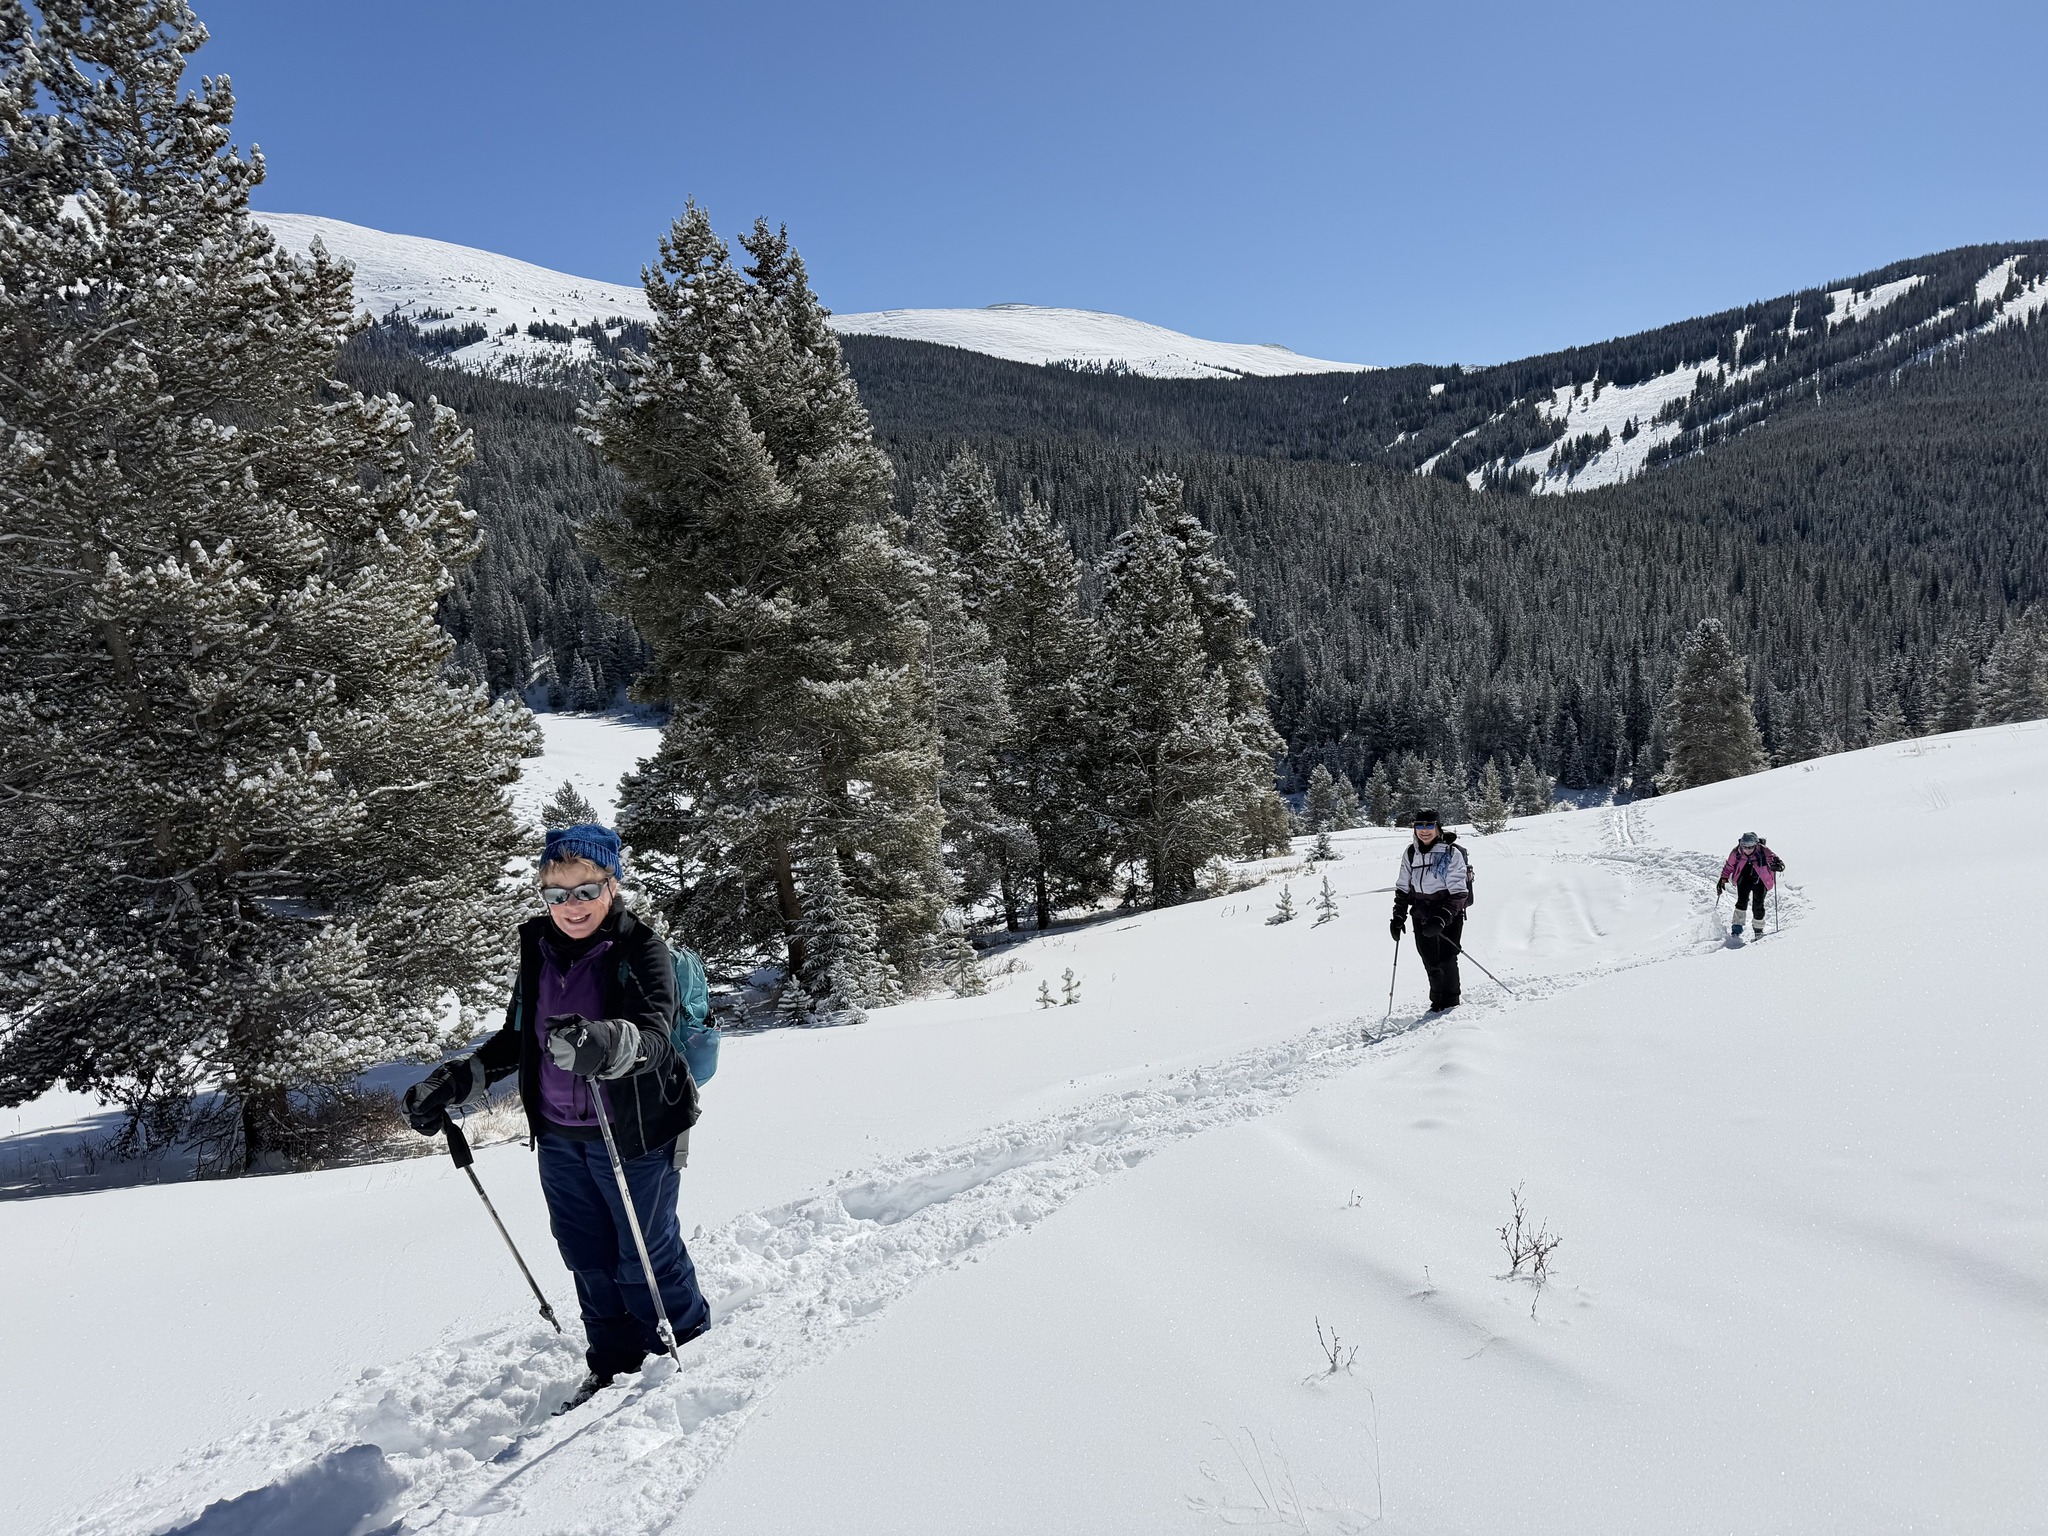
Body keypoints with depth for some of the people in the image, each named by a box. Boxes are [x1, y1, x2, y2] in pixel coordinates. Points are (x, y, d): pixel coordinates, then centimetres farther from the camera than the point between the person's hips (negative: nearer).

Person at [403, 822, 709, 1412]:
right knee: (588, 1257, 15)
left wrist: (605, 1043, -50)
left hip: (633, 1133, -6)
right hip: (559, 1136, 6)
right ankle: (614, 1363, 33)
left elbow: (653, 1037, -30)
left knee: (645, 1259, 3)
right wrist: (455, 1082, 6)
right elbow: (515, 1039, 15)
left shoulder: (642, 948, -15)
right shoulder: (538, 948, 3)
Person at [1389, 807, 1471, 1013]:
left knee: (1446, 958, -6)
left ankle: (1450, 1002, 9)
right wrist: (1398, 916, 2)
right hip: (1422, 915, 4)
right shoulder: (1410, 853, 2)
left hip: (1449, 913, -4)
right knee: (1430, 960, 5)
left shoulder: (1451, 853, -13)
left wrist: (1441, 918, -25)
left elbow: (1458, 892, -15)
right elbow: (1402, 888, 11)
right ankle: (1437, 999, 18)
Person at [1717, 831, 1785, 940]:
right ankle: (1737, 929, -9)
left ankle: (1758, 930, 12)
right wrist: (1723, 879, -1)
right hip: (1744, 879, 1)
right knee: (1742, 901, -15)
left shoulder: (1763, 851, -23)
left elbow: (1777, 861, -22)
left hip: (1760, 881, -1)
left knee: (1758, 906, -7)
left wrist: (1777, 865, -45)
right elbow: (1729, 866, 1)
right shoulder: (1736, 852, -16)